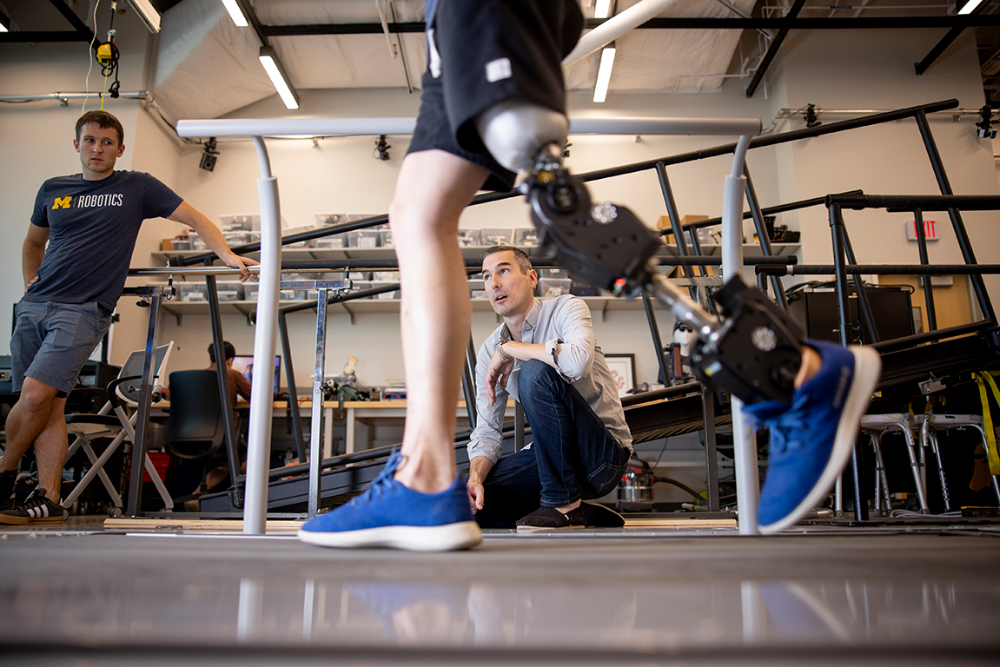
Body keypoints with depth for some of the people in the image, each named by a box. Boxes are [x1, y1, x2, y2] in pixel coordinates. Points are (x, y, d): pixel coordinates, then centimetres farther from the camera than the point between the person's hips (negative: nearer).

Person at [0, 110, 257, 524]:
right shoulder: (52, 190, 16)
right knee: (49, 406, 3)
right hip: (35, 305, 5)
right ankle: (48, 501, 10)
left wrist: (227, 256, -13)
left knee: (37, 393, -16)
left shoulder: (137, 187, 5)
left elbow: (194, 218, 2)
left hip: (84, 311, -4)